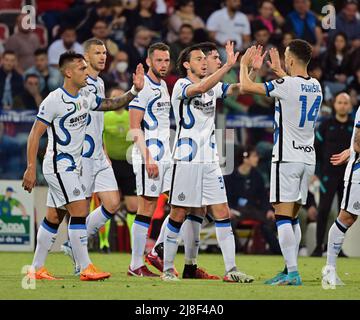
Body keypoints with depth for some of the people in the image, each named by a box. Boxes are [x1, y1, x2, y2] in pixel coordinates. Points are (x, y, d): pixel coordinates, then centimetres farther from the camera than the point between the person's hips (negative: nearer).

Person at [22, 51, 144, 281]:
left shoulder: (86, 97, 7)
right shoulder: (54, 100, -15)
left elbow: (113, 104, 19)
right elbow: (35, 134, -14)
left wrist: (134, 90, 3)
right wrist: (31, 168, -18)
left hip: (73, 165, 8)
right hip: (58, 165, -8)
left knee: (54, 217, 10)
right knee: (80, 210, -14)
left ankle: (36, 269, 16)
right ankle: (86, 269, -12)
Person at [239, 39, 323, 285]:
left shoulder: (285, 85, -14)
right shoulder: (316, 86, 8)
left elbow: (246, 86, -9)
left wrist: (244, 65, 9)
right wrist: (278, 71, 44)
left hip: (287, 158, -7)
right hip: (308, 158, 7)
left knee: (284, 216, -8)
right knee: (293, 217, 13)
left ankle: (293, 273, -16)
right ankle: (291, 271, 14)